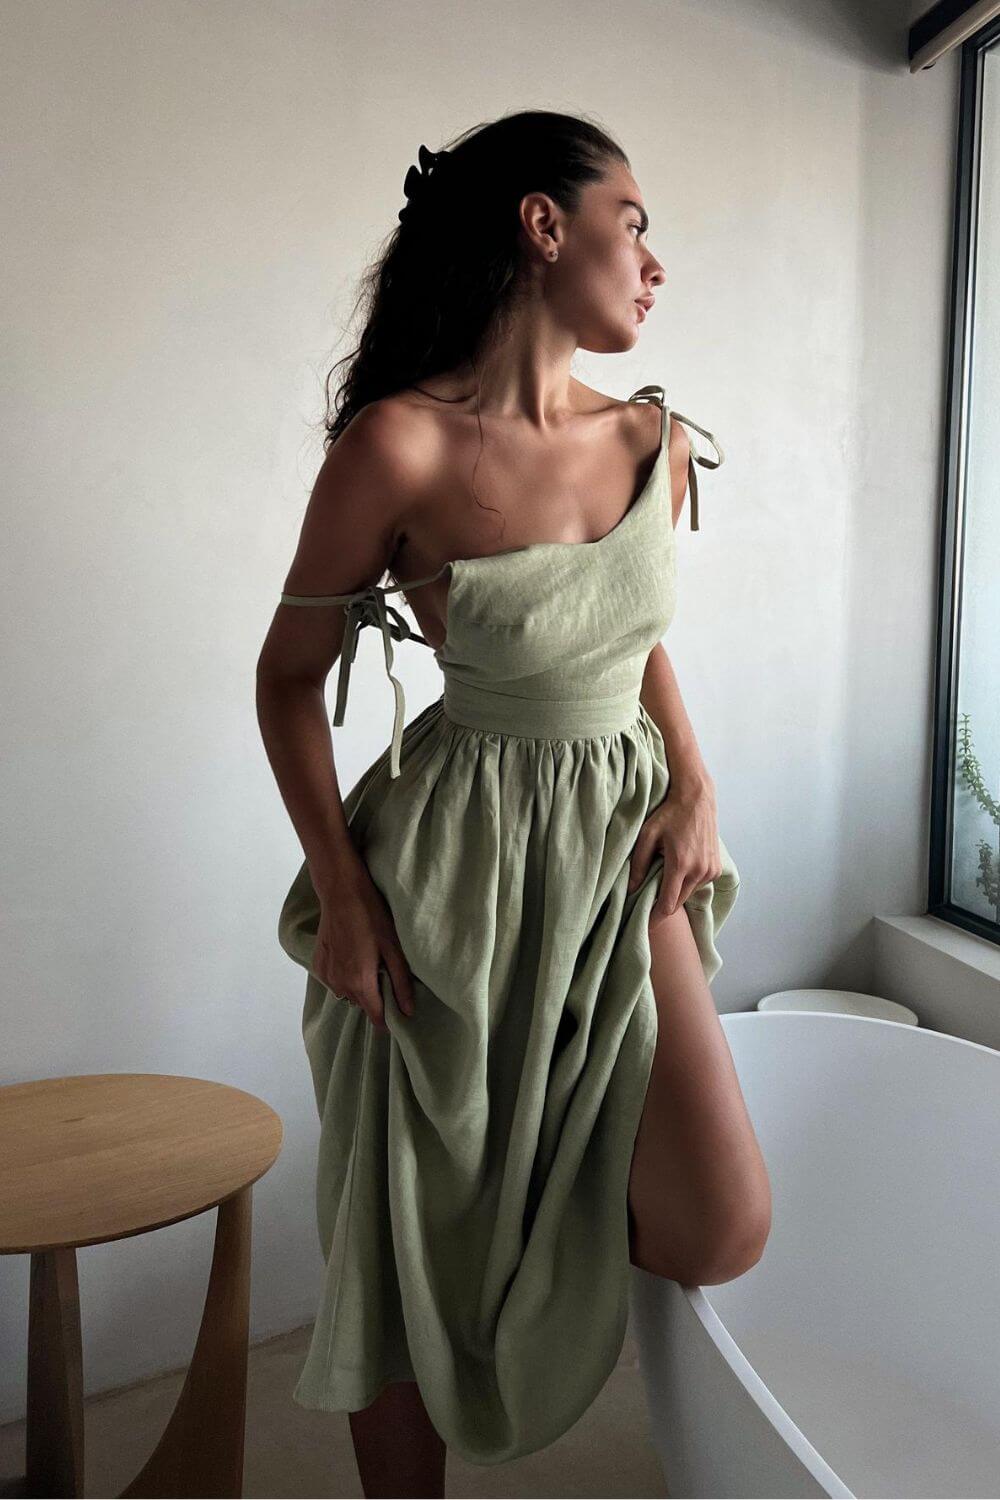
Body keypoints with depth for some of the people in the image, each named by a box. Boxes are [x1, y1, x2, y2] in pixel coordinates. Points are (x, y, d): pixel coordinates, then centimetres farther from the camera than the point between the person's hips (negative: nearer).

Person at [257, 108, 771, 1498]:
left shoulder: (655, 439, 1)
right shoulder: (400, 444, -16)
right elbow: (290, 677, -6)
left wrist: (695, 780, 2)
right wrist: (340, 890, -11)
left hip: (625, 847, 5)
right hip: (460, 859, -4)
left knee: (721, 1236, -4)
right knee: (416, 1254, 10)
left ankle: (558, 1178, 29)